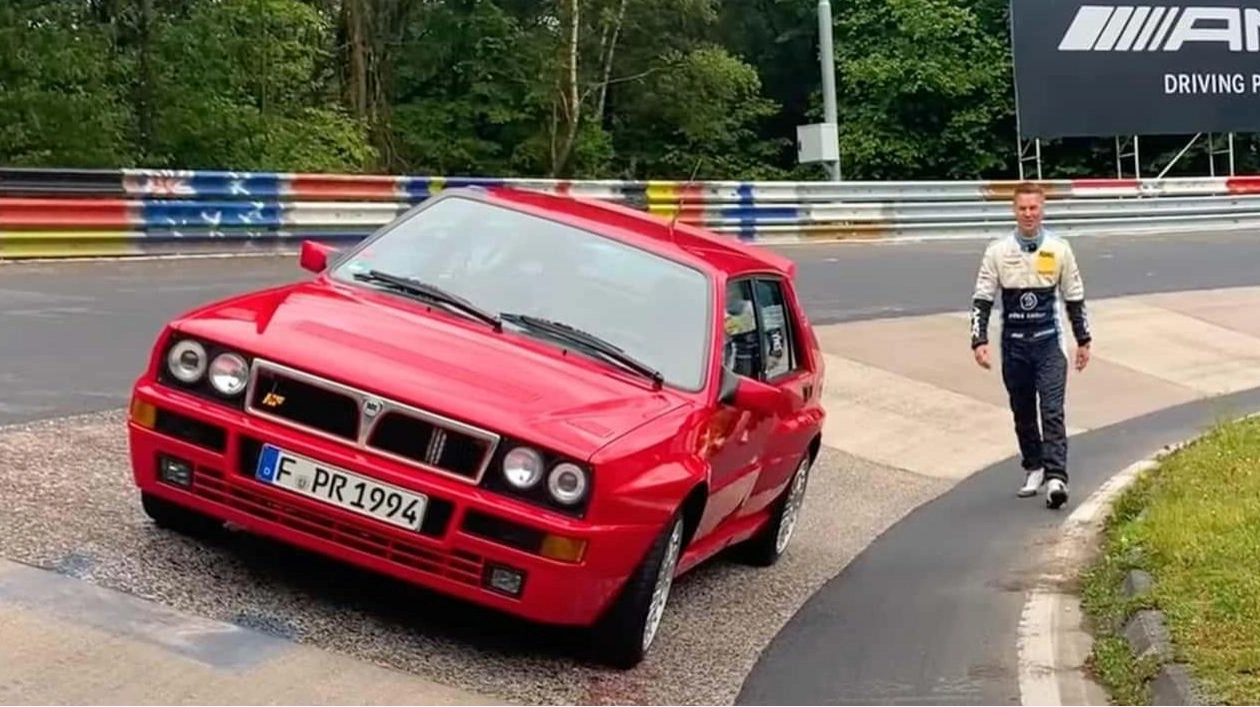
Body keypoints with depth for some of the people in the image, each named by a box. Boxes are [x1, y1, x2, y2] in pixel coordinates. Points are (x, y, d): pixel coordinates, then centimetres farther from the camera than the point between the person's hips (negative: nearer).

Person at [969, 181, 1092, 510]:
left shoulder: (1059, 249, 2)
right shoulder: (998, 251, 0)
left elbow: (1074, 298, 11)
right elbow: (982, 299, 2)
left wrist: (1083, 340, 13)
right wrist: (979, 340, -8)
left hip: (1049, 342, -1)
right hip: (1013, 344, 2)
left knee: (1052, 411, -12)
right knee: (1022, 412, 11)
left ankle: (1056, 477, -17)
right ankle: (1033, 468, 27)